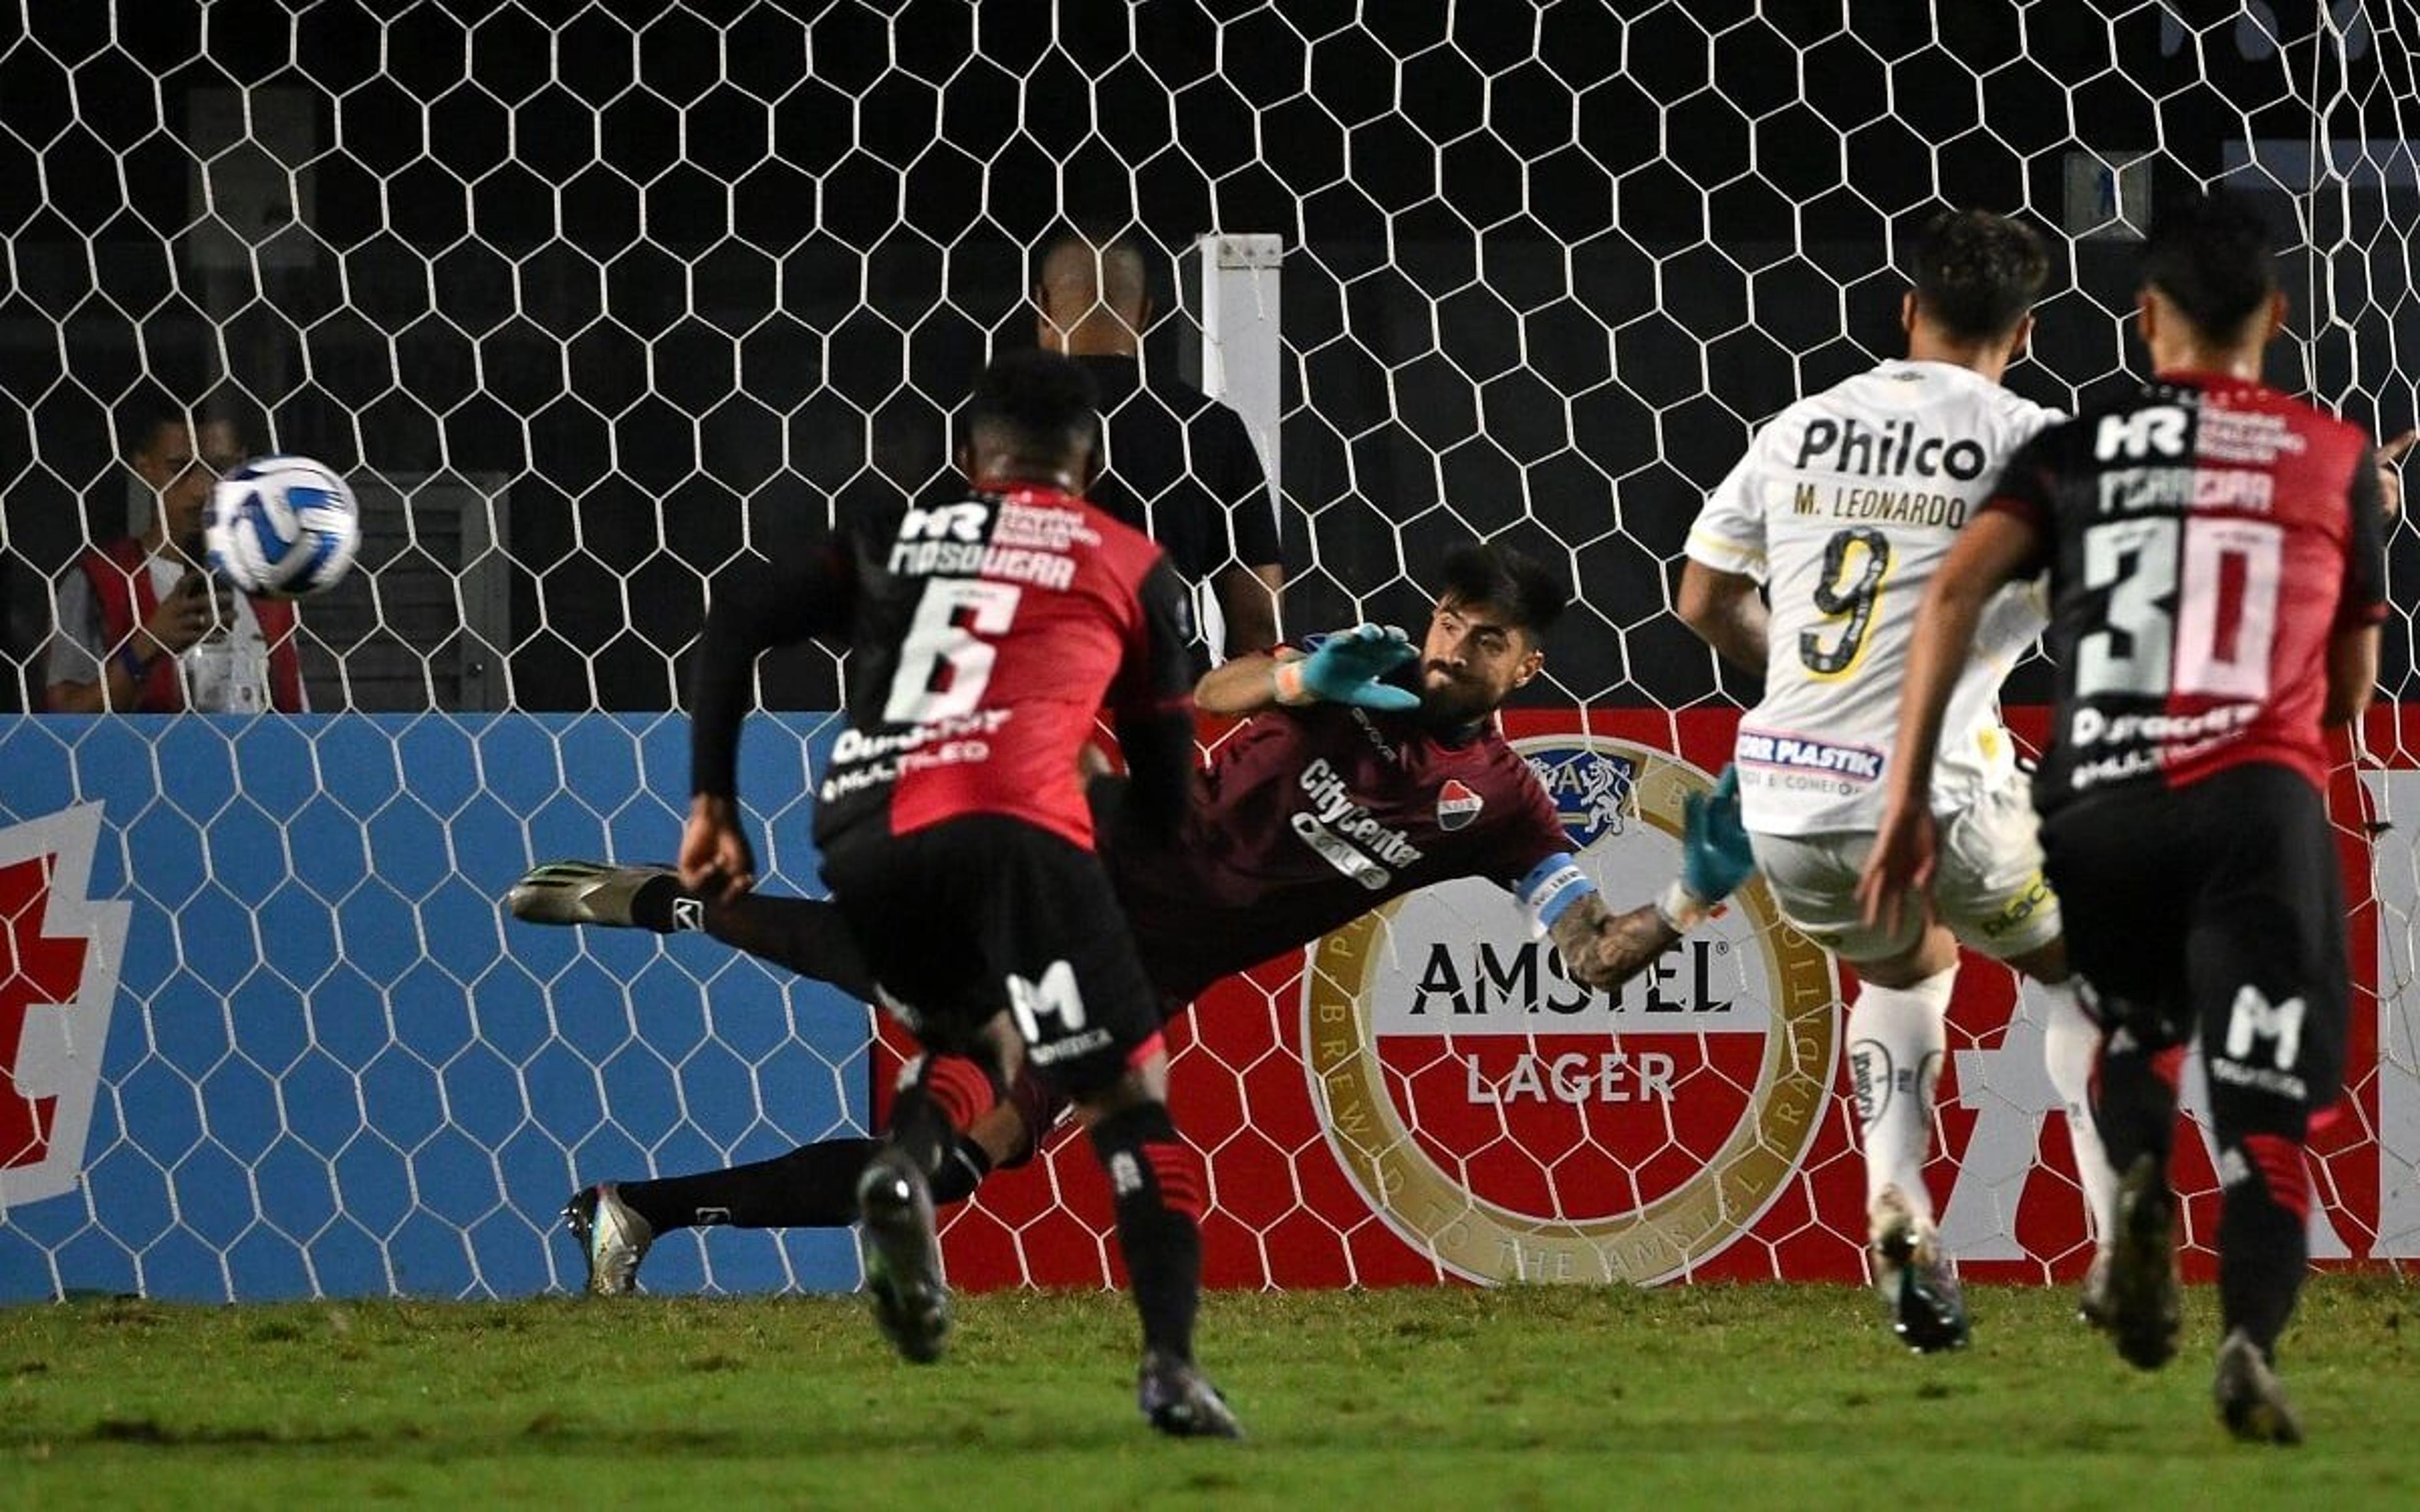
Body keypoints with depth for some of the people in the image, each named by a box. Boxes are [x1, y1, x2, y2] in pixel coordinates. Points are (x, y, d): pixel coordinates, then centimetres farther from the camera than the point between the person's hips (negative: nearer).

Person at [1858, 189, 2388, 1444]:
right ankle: (2251, 1337, -28)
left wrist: (1907, 802, -2)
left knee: (2132, 1023, 28)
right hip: (2261, 800, -1)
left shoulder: (2078, 448, 13)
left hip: (2099, 808, 1)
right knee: (2266, 1114, -2)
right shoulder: (2337, 460, 14)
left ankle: (2139, 1173, -4)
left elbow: (1955, 593, -1)